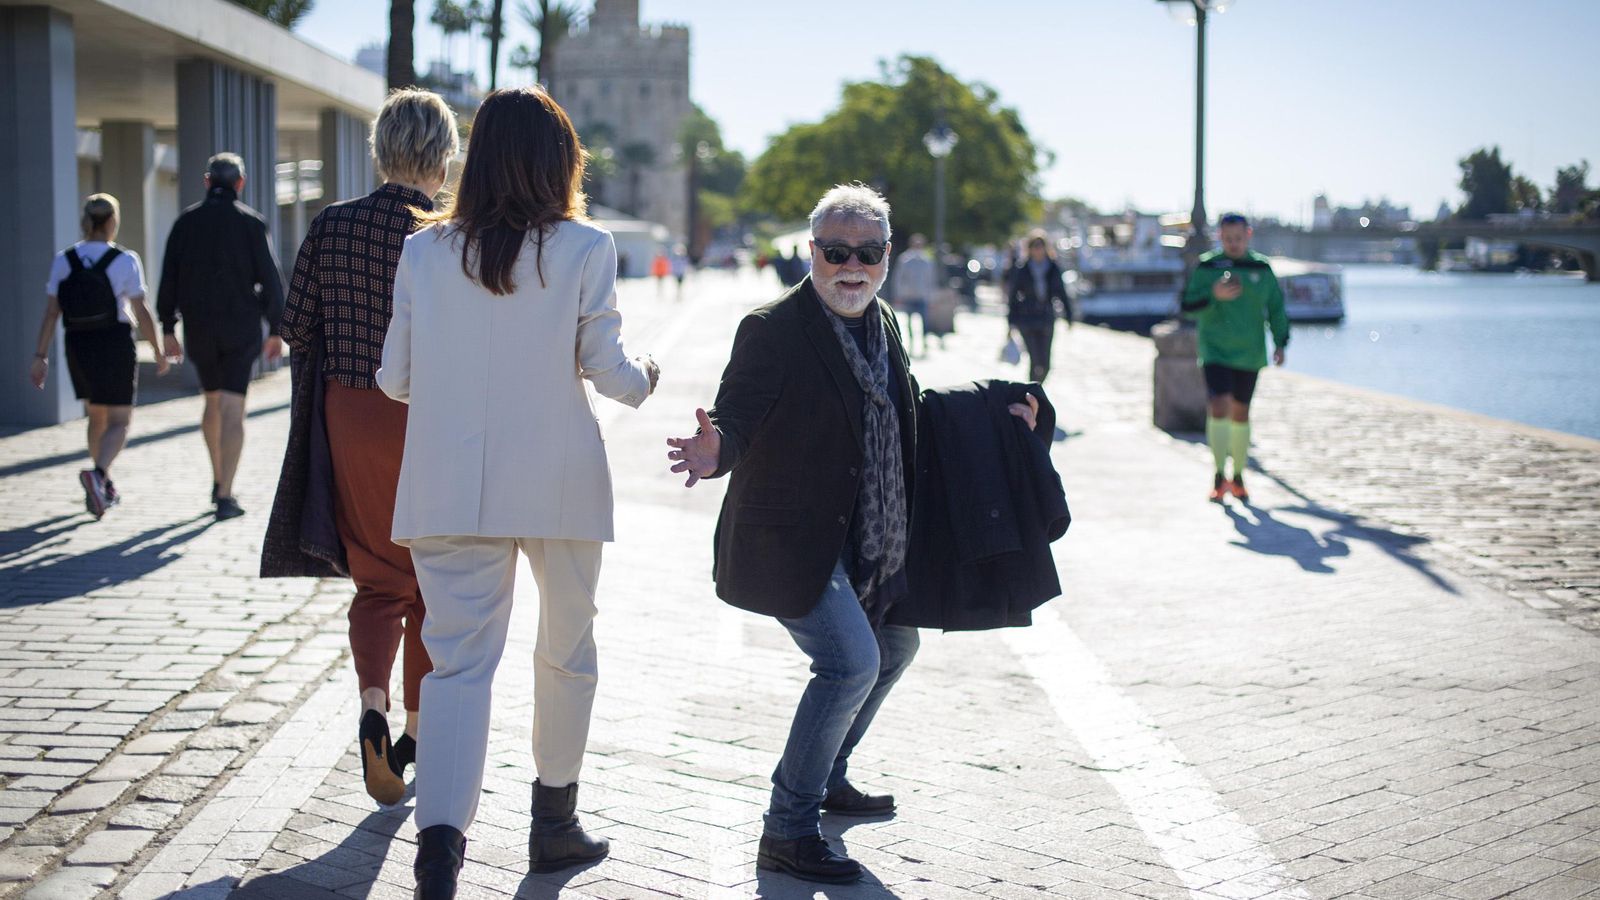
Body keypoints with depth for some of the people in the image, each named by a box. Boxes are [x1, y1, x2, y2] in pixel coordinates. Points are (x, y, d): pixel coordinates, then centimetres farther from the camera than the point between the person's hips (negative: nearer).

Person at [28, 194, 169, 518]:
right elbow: (141, 312, -10)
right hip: (116, 345, -4)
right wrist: (158, 352, 2)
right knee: (119, 422, 1)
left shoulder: (63, 261, -1)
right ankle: (97, 474, -26)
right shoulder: (125, 261, -11)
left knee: (97, 416, 22)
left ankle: (106, 488, 30)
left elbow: (51, 312, -4)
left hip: (78, 346, 4)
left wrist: (40, 357, -1)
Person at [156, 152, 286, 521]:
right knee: (232, 410, -5)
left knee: (213, 401, 21)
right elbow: (269, 279, -6)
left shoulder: (186, 221, 3)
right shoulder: (251, 222, -5)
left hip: (198, 328, 3)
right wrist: (275, 329, 2)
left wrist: (168, 328, 8)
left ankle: (218, 480, 29)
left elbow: (169, 278, 3)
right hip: (240, 327, -3)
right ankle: (225, 496, -12)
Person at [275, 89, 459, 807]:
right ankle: (418, 732, 24)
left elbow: (296, 332, 0)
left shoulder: (332, 226, -3)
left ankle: (372, 705, -11)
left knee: (377, 577, 13)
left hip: (353, 418, 3)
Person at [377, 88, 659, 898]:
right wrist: (643, 376, 17)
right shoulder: (584, 249, -7)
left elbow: (394, 378, 5)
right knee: (566, 650, 18)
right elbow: (608, 370, -5)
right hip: (558, 485, -1)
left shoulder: (423, 251, 0)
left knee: (458, 660, -1)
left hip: (448, 489, 1)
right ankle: (554, 821, 31)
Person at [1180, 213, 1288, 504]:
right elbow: (1188, 305, -5)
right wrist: (1214, 295, -22)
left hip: (1249, 353, 2)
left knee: (1240, 412, 10)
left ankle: (1238, 477, 22)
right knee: (1218, 406, -17)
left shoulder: (1261, 269, 4)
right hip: (1215, 350, -2)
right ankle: (1219, 476, -12)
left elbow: (1276, 308, 10)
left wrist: (1280, 343, 0)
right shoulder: (1206, 267, -1)